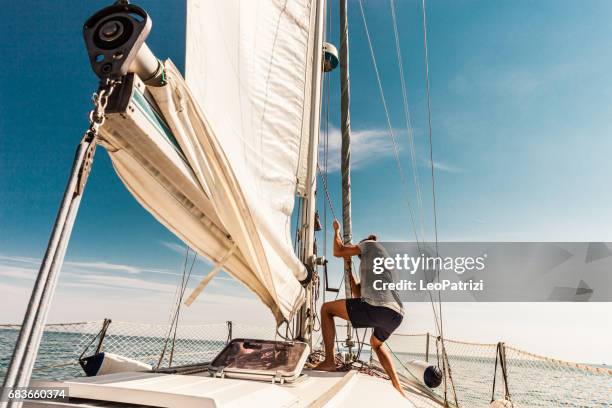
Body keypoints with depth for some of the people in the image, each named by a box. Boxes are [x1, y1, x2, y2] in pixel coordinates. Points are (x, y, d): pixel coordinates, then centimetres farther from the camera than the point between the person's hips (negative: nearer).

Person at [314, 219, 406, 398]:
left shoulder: (371, 244, 16)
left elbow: (338, 252, 8)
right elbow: (358, 293, 38)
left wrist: (337, 230, 27)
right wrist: (348, 266, 43)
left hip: (377, 308, -9)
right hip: (396, 315, 9)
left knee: (326, 308, 7)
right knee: (377, 344, 38)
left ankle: (329, 361, 2)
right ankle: (398, 388, 27)